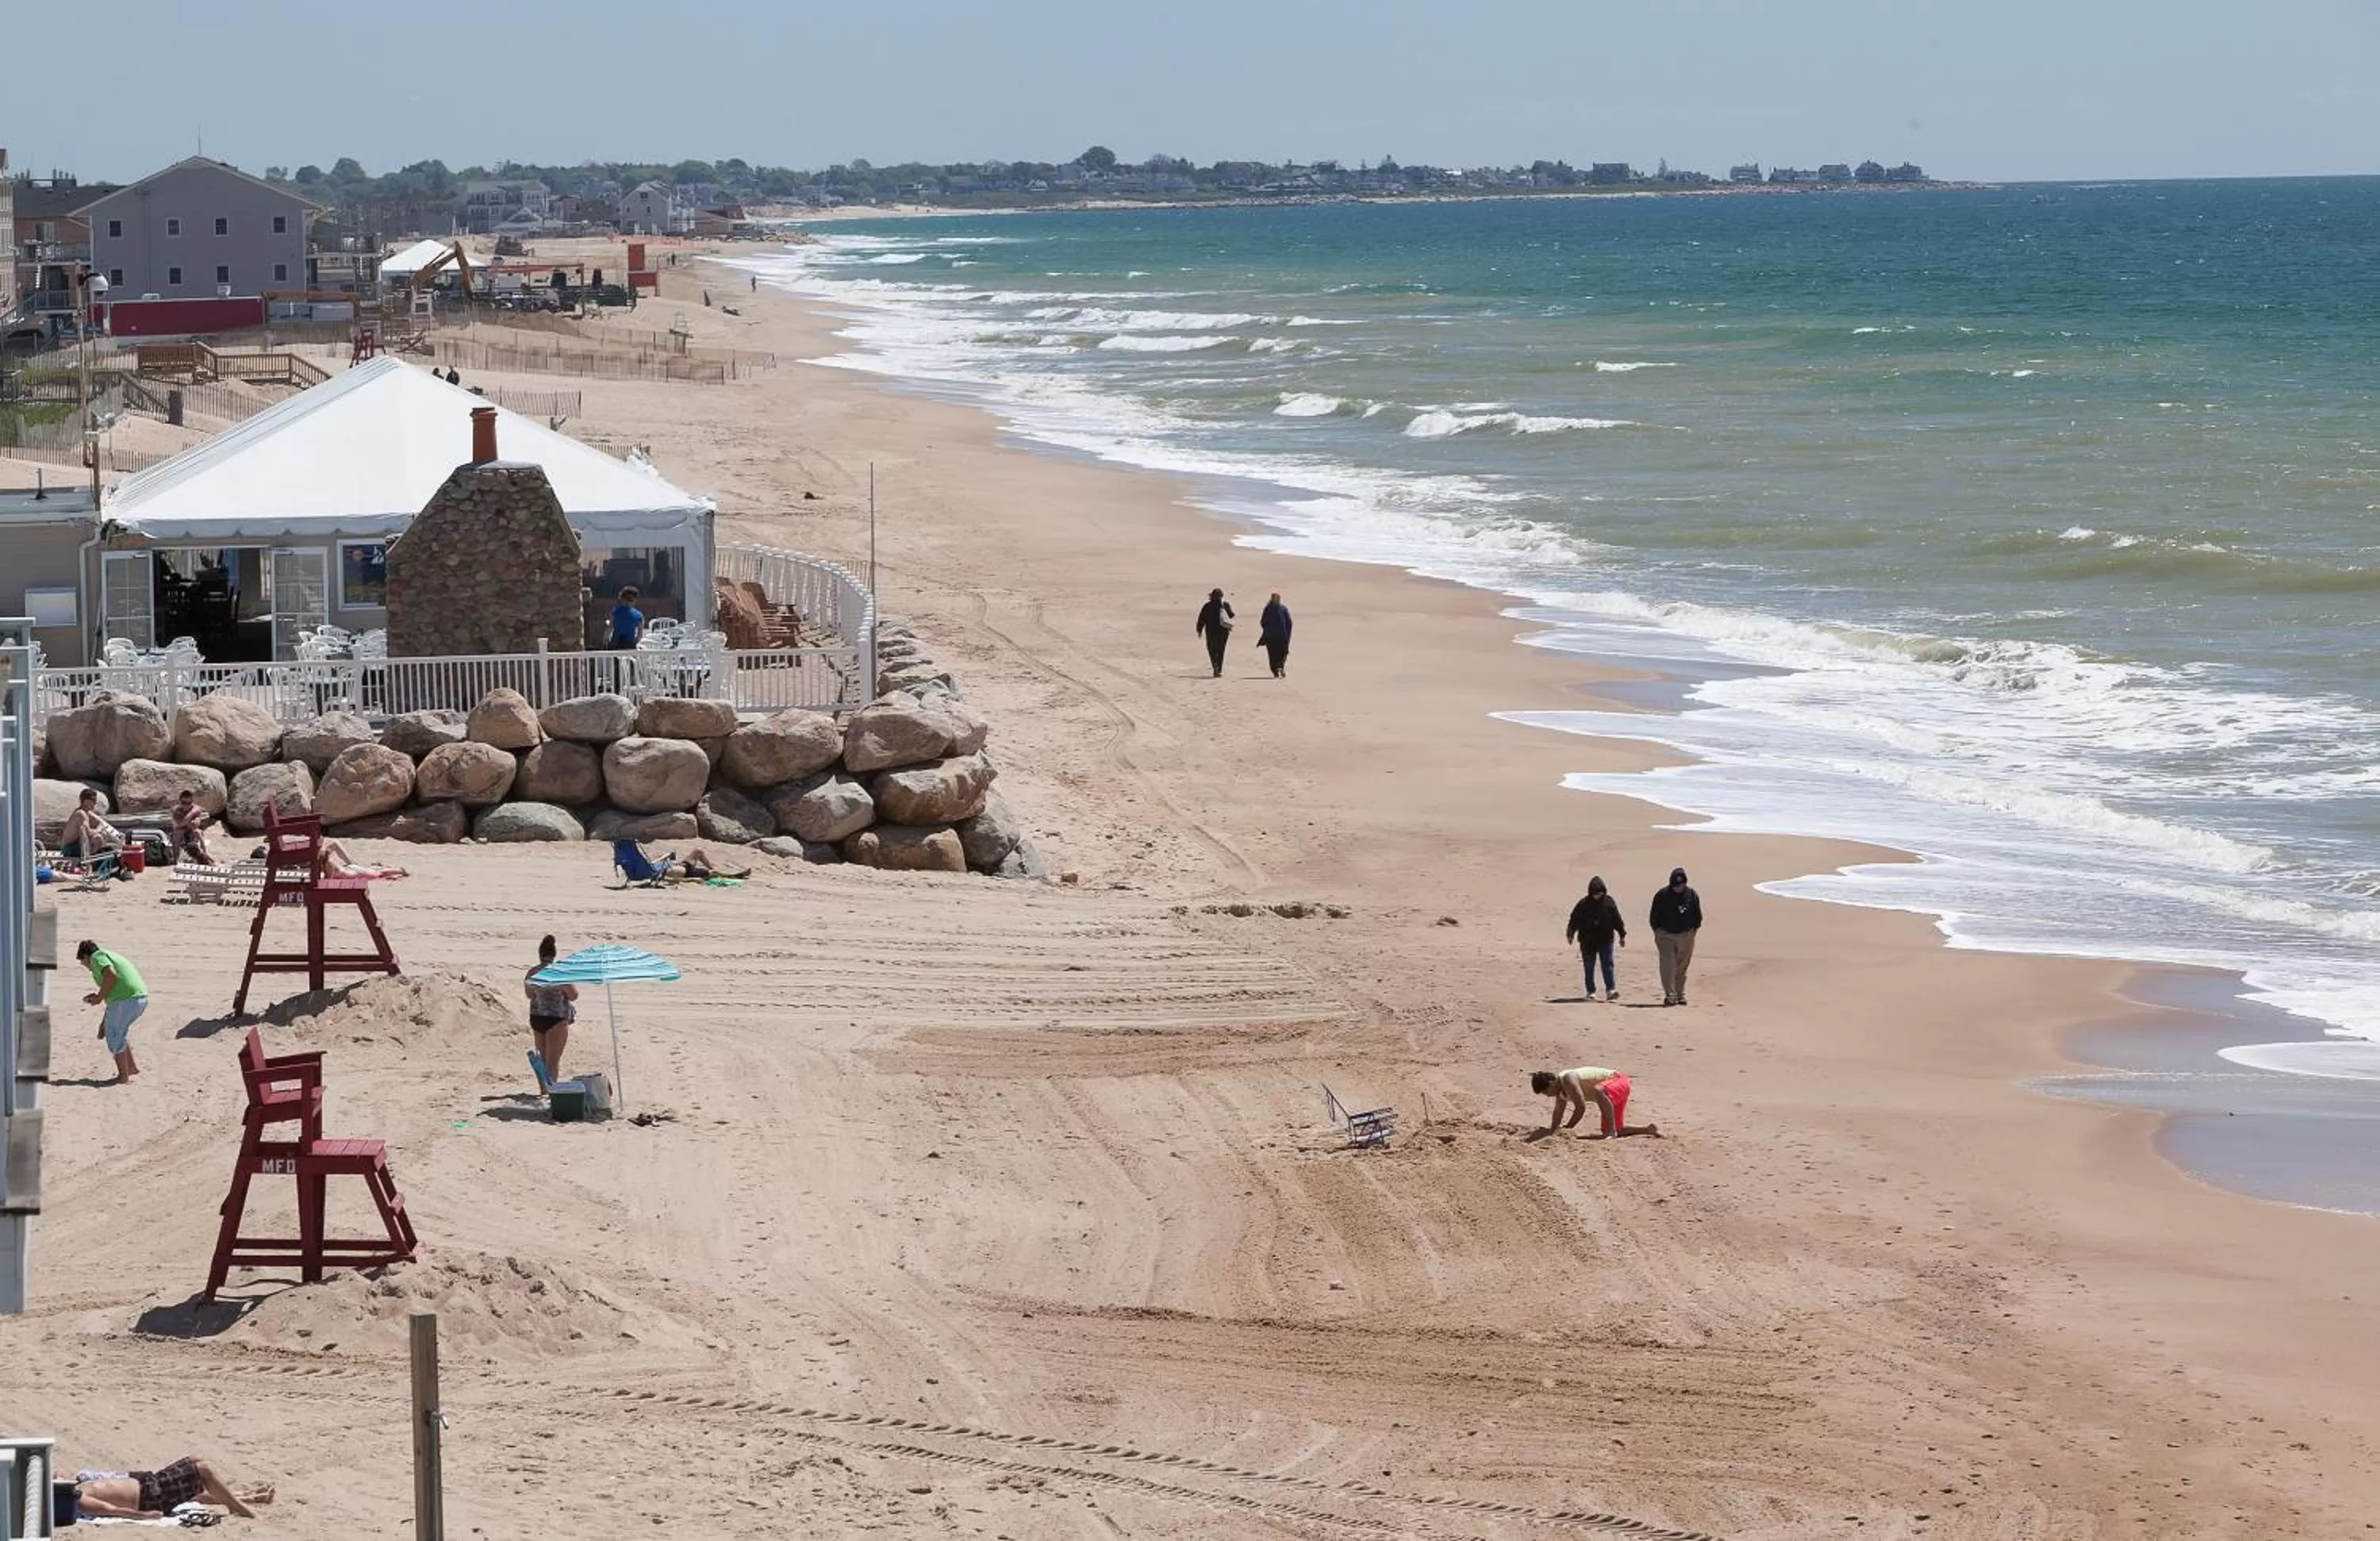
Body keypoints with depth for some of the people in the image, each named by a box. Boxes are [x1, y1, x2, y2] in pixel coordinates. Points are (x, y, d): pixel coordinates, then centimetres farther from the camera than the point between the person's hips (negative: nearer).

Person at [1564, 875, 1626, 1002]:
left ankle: (1610, 990, -12)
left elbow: (1617, 920, 6)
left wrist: (1622, 935, 6)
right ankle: (1590, 991, 16)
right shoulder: (1583, 904, -2)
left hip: (1605, 940, -1)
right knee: (1589, 967, 7)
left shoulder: (1609, 903, 0)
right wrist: (1571, 934, -2)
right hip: (1588, 942, 1)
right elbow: (1574, 920, 3)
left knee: (1607, 965, -8)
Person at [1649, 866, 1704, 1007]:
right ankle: (1670, 996, -13)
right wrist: (1657, 932, -2)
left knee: (1682, 968, 10)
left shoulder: (1692, 895, 0)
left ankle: (1681, 995, 20)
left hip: (1686, 936, 2)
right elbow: (1655, 916, 3)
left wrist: (1693, 931, 3)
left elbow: (1697, 916, 10)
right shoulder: (1662, 896, -5)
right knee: (1668, 966, -13)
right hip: (1666, 935, -2)